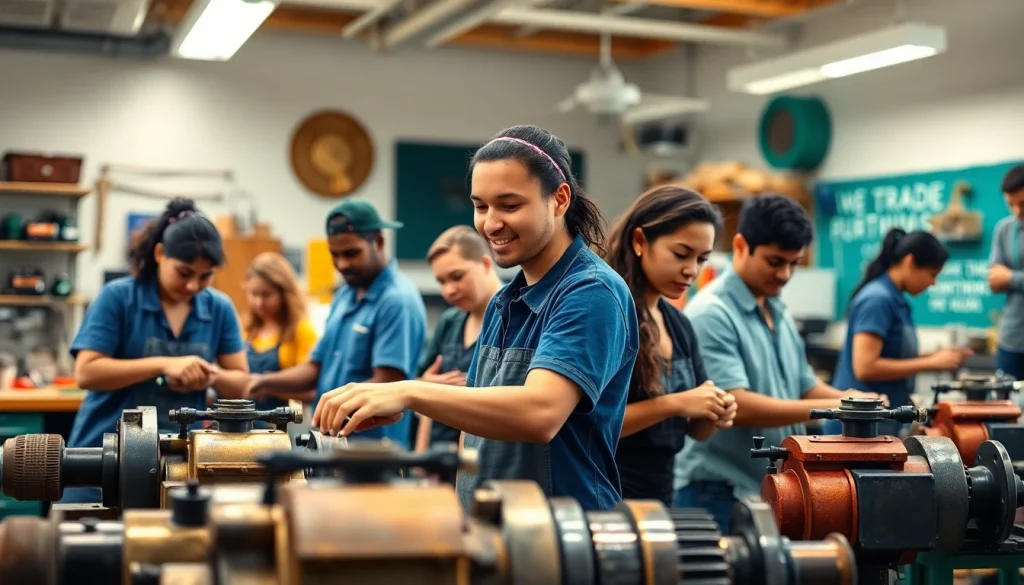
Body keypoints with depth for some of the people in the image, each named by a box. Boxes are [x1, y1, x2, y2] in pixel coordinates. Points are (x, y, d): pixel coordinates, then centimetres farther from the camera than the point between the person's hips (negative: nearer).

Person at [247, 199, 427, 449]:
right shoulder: (345, 296, 13)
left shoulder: (398, 301, -16)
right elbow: (317, 367, 14)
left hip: (372, 450, -8)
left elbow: (386, 384, -22)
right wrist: (267, 383, 0)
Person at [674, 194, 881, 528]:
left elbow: (804, 386, 19)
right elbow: (735, 405, -24)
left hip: (775, 490, 9)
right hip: (719, 494, -8)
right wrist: (830, 409, -23)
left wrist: (850, 401, -2)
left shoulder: (778, 313, 13)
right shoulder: (712, 313, -17)